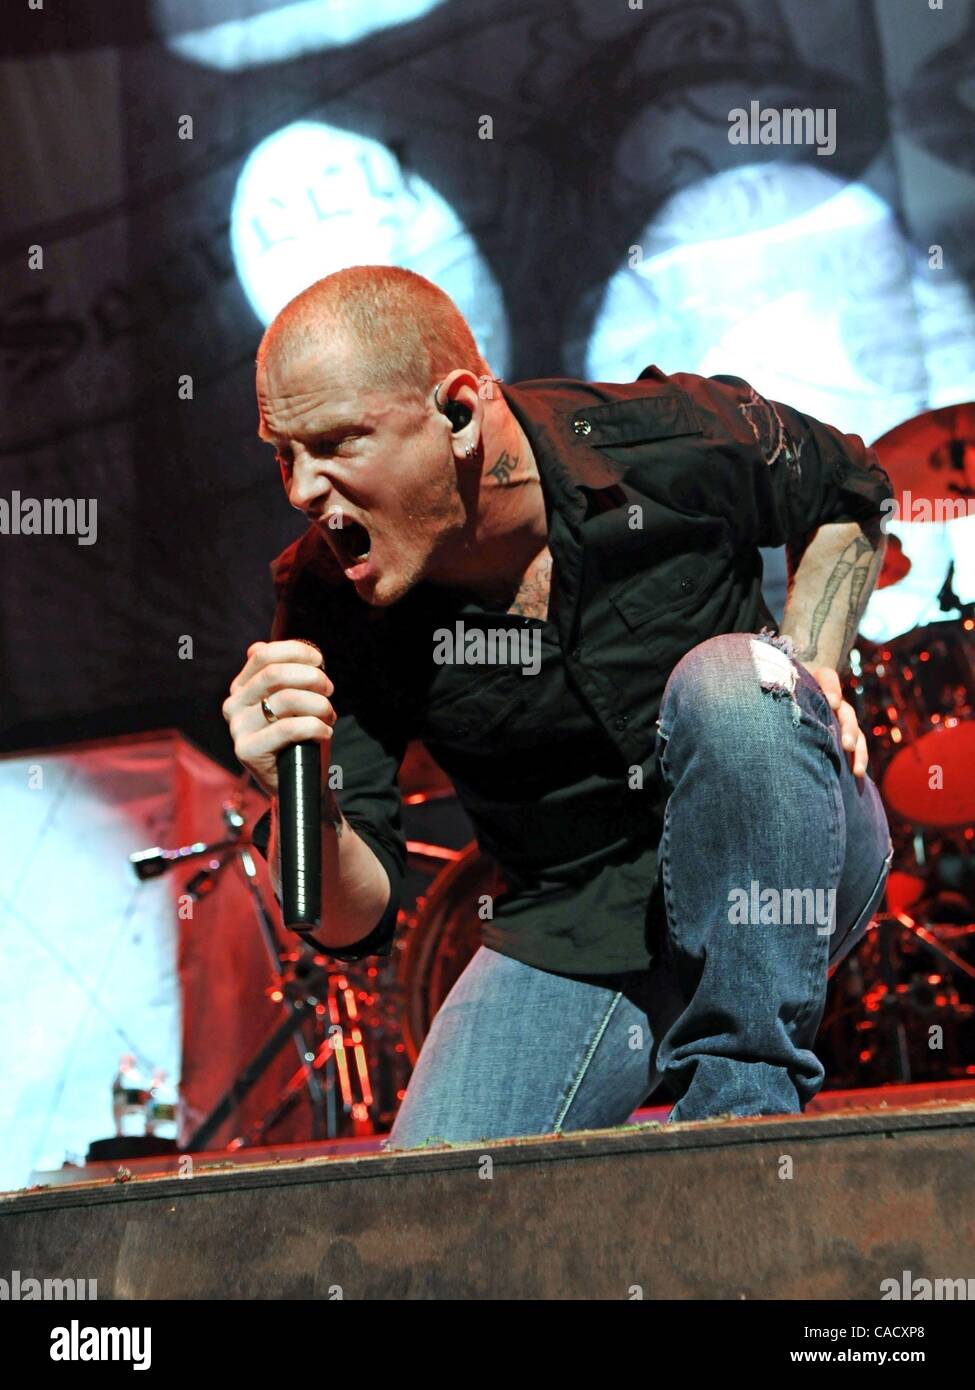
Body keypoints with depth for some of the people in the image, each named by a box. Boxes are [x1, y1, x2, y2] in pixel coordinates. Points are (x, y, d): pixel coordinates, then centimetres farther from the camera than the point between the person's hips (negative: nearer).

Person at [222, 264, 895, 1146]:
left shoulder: (678, 443, -18)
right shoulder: (331, 603, -15)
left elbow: (849, 493, 7)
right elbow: (355, 921, -15)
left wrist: (810, 671, -8)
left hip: (784, 878, 0)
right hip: (571, 935, 1)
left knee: (727, 681, -32)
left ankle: (743, 1105, -23)